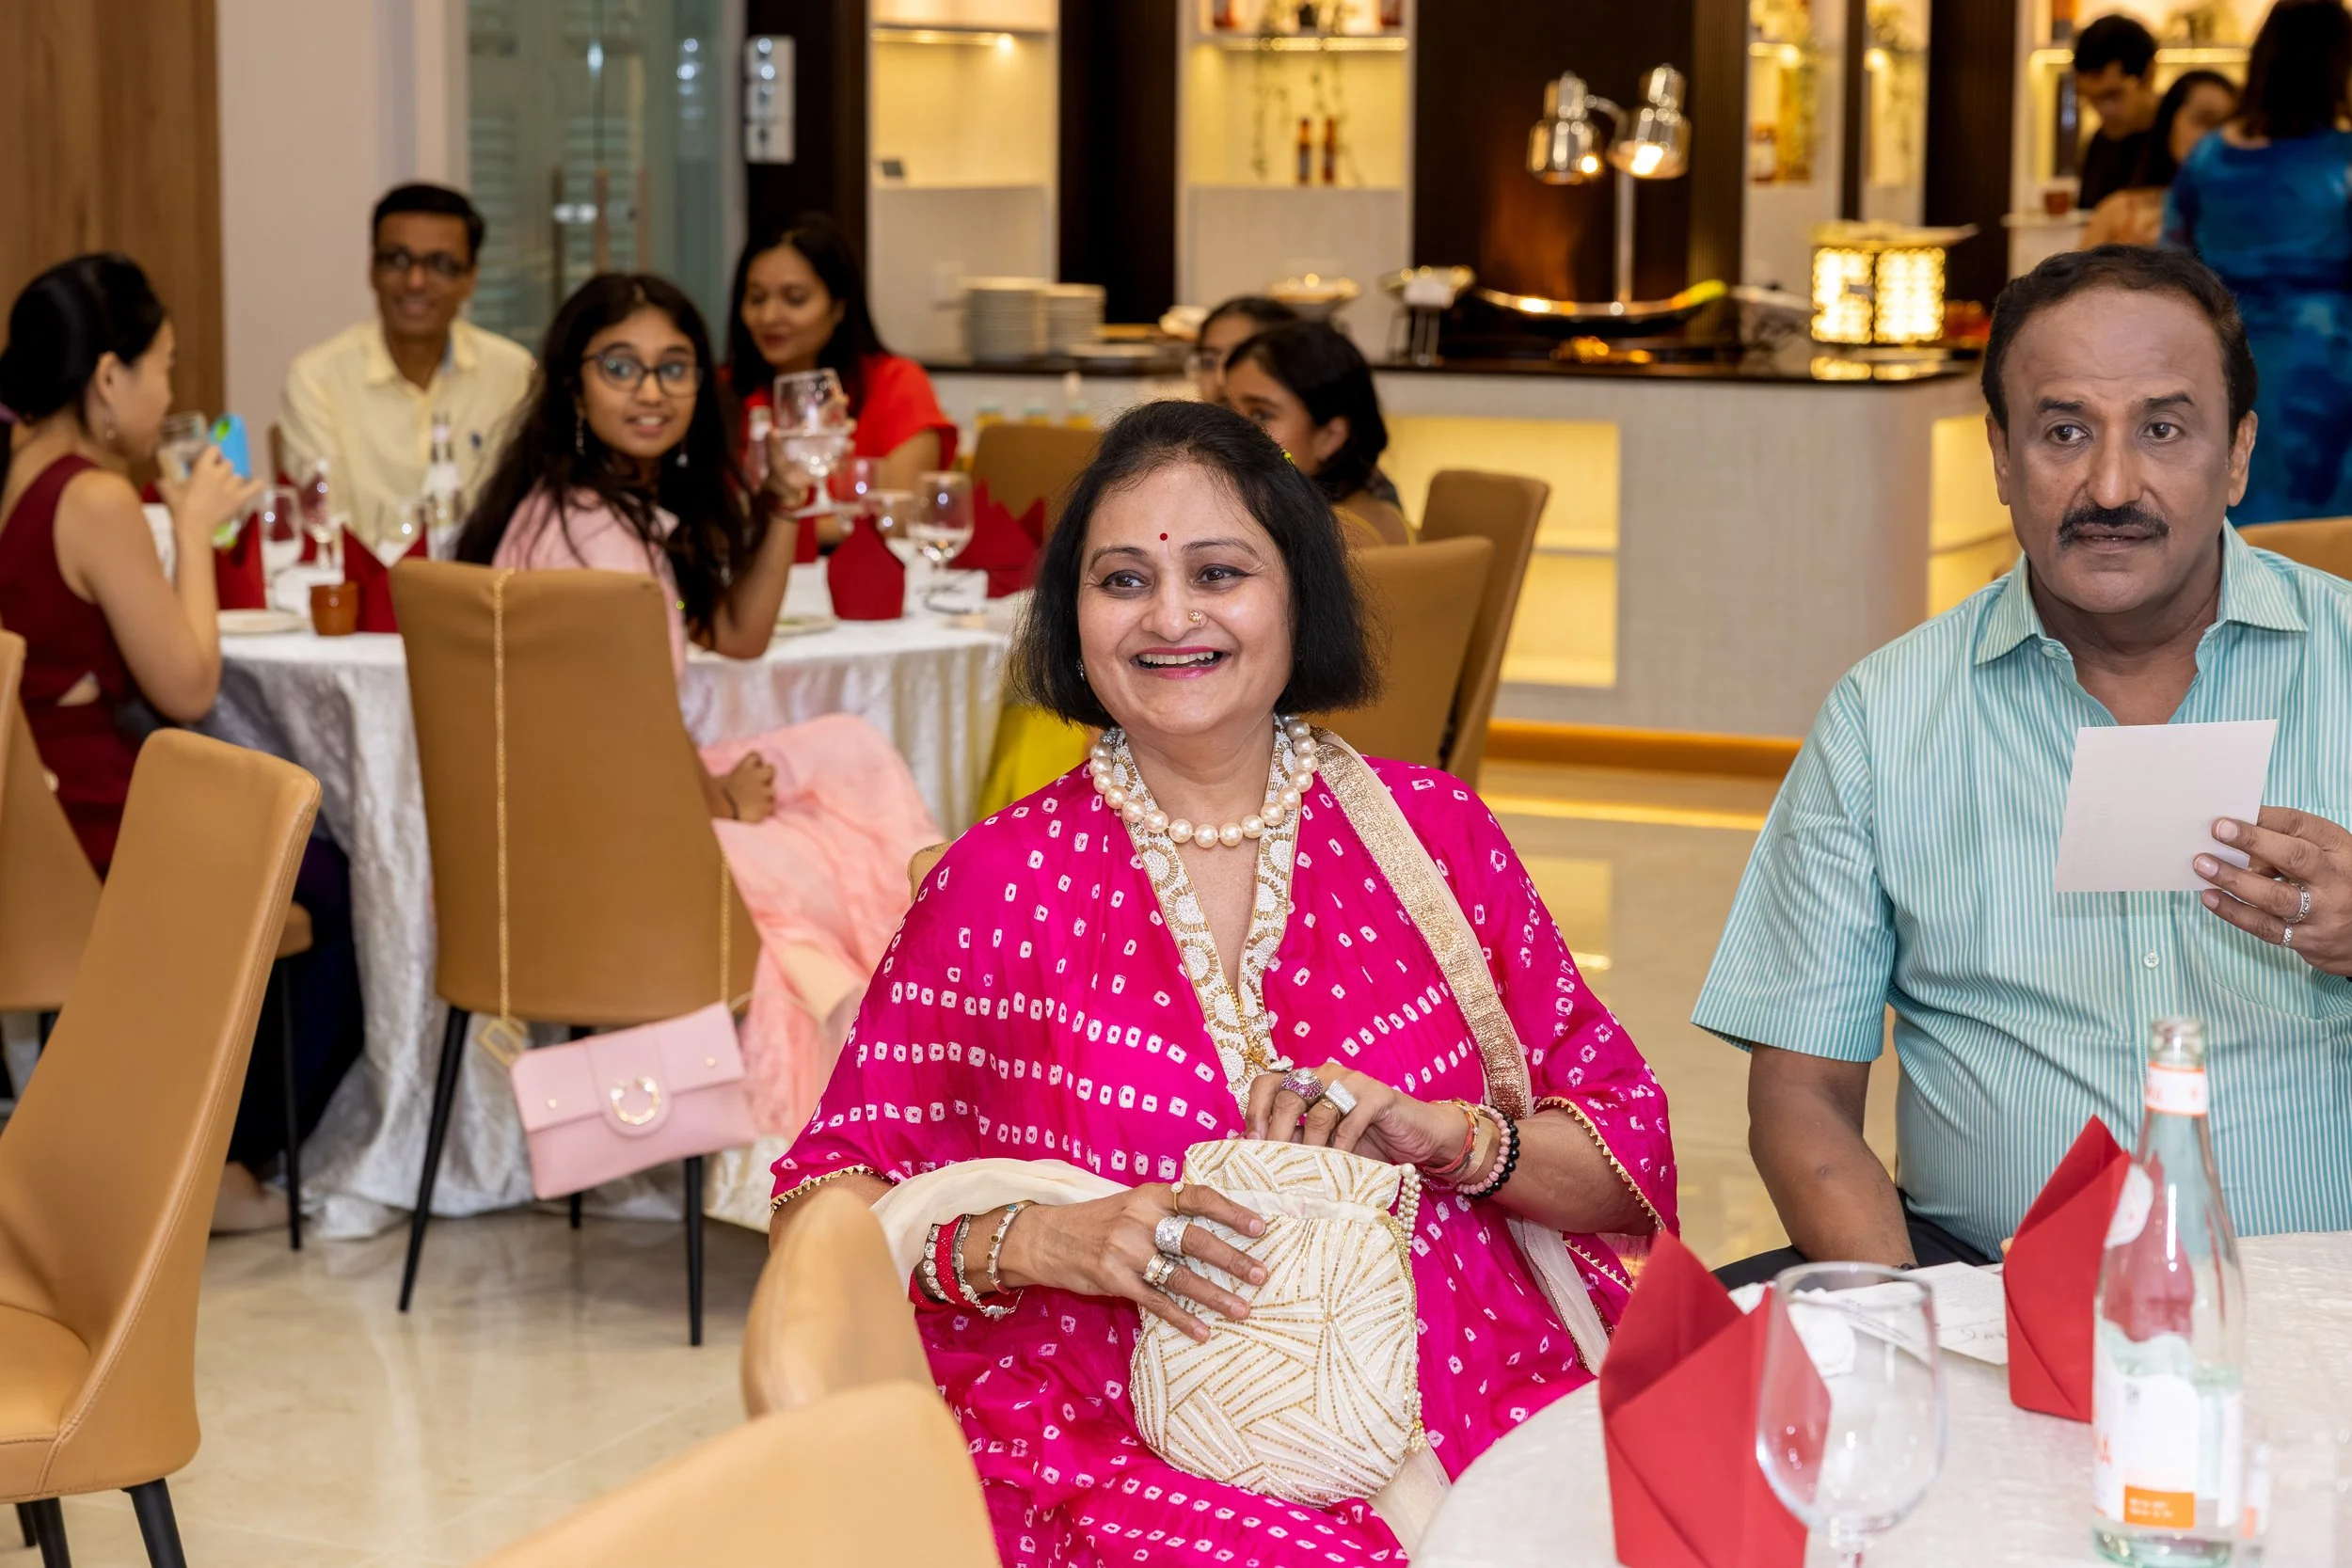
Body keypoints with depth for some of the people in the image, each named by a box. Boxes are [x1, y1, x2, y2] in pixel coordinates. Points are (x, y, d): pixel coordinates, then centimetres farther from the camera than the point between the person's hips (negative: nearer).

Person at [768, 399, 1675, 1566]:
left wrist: (1446, 1138, -8)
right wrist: (1033, 1243, -10)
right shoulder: (1000, 881, 8)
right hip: (1133, 1458, -3)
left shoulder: (1433, 834, 11)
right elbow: (825, 1203, 8)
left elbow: (1630, 1160, 12)